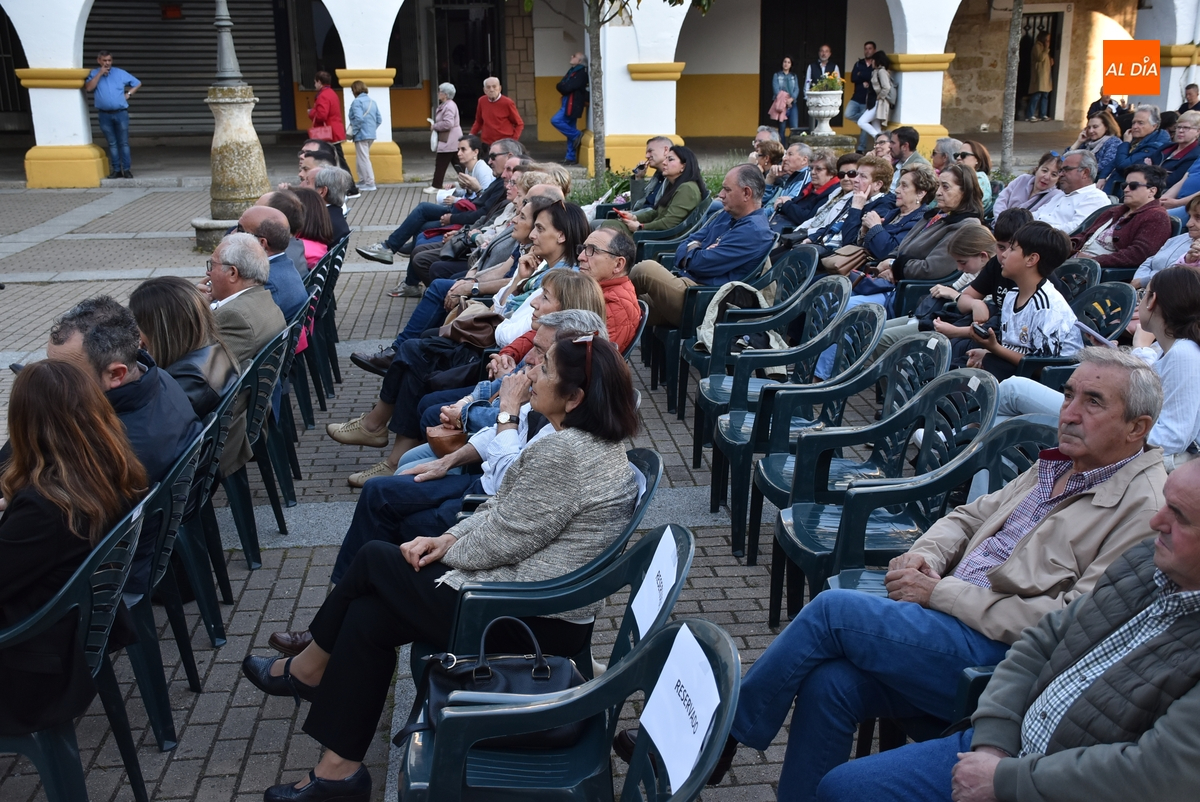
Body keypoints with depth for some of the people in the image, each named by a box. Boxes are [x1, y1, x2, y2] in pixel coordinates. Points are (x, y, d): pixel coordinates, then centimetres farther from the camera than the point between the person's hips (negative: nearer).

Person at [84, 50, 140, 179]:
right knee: (112, 143, 5)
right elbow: (88, 88, -11)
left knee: (124, 142, -1)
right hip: (104, 114, 1)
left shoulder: (120, 73, 6)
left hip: (121, 113, -1)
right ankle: (116, 169, 9)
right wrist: (100, 73, -12)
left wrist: (129, 94, 0)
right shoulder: (94, 73, 6)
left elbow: (137, 83, 12)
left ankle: (126, 169, 2)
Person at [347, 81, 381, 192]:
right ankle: (362, 181, 23)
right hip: (371, 135, 8)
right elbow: (379, 120, 11)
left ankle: (370, 184, -3)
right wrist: (372, 129, 16)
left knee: (364, 159, -2)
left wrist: (353, 132, -13)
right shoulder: (372, 101, 12)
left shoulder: (357, 102, -11)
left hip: (361, 135, -8)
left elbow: (358, 119, -23)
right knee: (360, 159, 19)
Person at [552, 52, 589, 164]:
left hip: (572, 104, -9)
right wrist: (563, 86, -7)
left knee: (556, 120, -18)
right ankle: (571, 158, 12)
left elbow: (568, 87, -21)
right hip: (568, 103, 9)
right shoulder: (573, 70, 16)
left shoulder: (581, 73, -12)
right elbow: (562, 86, 12)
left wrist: (561, 86, -3)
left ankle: (576, 134, -6)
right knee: (570, 131, 9)